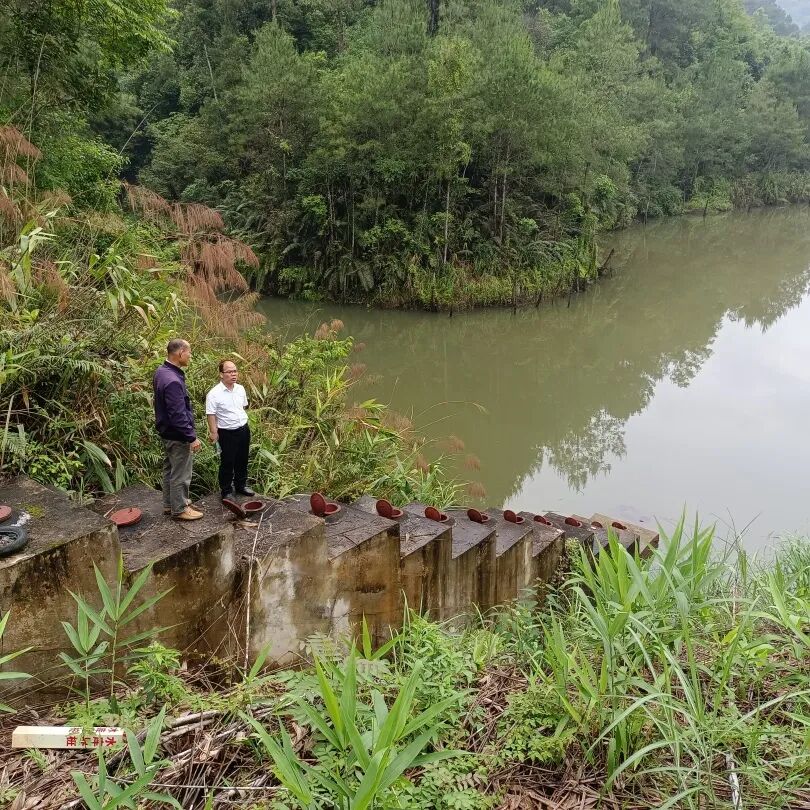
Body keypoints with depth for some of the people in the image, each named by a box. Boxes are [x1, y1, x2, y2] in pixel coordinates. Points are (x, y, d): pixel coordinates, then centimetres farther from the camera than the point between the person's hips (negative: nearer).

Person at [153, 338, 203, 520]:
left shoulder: (161, 371, 3)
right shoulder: (173, 381, -29)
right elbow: (178, 415, -28)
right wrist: (192, 438, -21)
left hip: (167, 432, 10)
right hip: (178, 436, -10)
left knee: (170, 469, 21)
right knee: (181, 474, 4)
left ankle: (170, 504, 34)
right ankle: (179, 509, 16)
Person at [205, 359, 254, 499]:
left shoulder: (240, 389, 1)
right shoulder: (214, 394, -18)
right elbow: (211, 415, -15)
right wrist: (214, 432, -18)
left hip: (244, 430, 6)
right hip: (227, 433, -6)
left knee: (242, 460, 19)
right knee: (227, 463, 6)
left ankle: (241, 485, 37)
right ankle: (226, 491, 20)